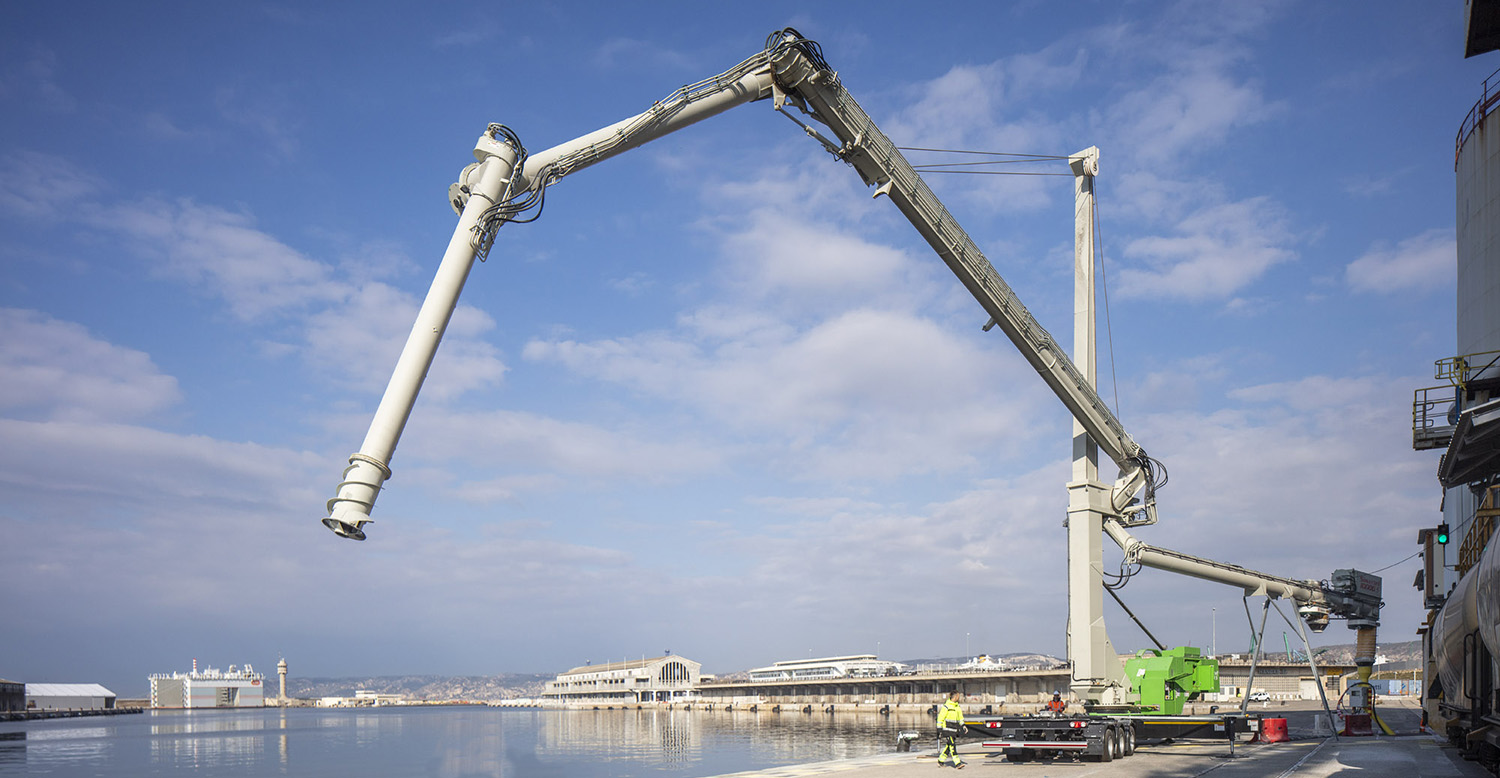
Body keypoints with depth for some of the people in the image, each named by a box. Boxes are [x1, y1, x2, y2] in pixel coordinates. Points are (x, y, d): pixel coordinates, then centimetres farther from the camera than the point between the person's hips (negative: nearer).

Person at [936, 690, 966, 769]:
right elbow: (940, 717, -9)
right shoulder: (946, 706, -11)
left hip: (954, 730, 8)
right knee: (952, 746, -12)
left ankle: (940, 761, 22)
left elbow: (960, 717, 23)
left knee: (949, 746, 10)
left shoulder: (957, 706, 13)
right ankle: (957, 763, -15)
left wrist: (963, 726, 9)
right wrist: (939, 729, -10)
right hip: (947, 729, -8)